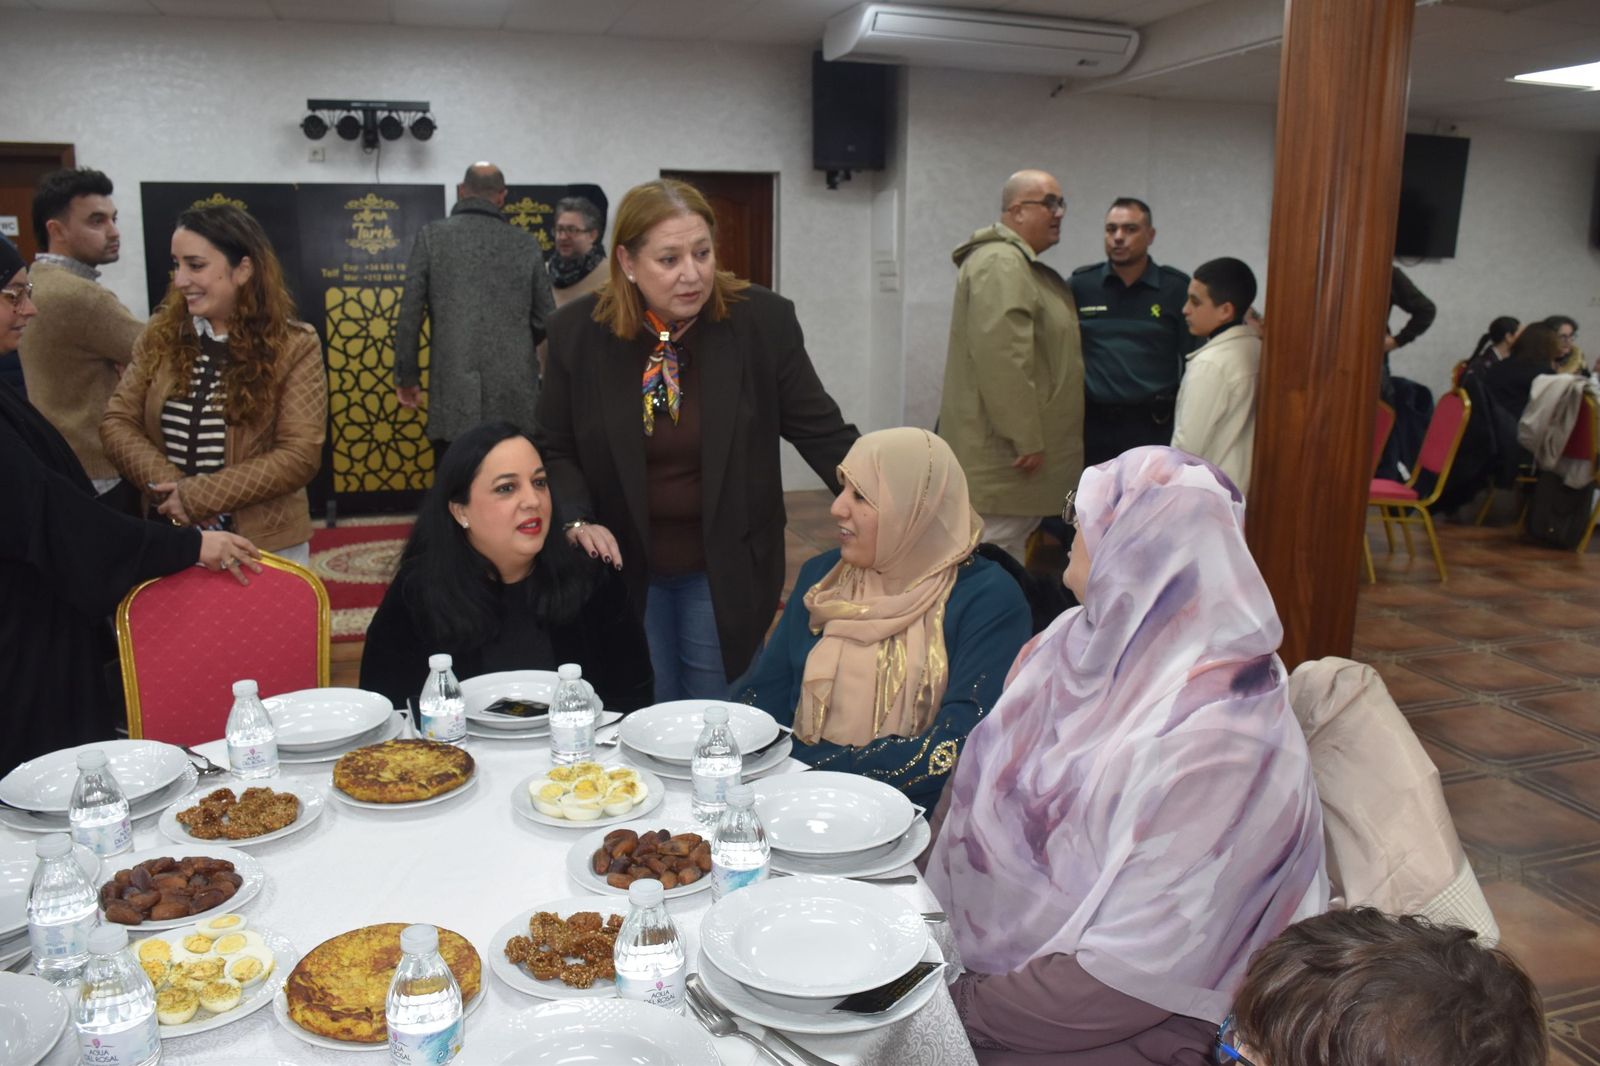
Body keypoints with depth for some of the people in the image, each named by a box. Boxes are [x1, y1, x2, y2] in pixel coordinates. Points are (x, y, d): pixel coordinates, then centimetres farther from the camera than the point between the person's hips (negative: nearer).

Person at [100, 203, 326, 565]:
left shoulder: (293, 346, -9)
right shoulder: (160, 335, 3)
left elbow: (299, 454, -15)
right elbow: (117, 421, 3)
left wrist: (198, 495, -17)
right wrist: (168, 484, -14)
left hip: (264, 546, -3)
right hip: (172, 539, 3)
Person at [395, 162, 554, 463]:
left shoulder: (432, 235, 3)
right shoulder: (526, 243, 7)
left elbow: (410, 313, 1)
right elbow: (546, 318, 9)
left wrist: (407, 375, 11)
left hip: (454, 390, -1)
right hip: (515, 394, 1)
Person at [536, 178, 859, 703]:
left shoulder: (763, 320, -10)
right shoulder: (578, 331, -7)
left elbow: (822, 432, -6)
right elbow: (554, 449, 4)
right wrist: (579, 522, -13)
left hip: (725, 571, 0)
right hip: (623, 567, 1)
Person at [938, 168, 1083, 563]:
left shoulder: (1023, 264, 19)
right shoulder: (1000, 264, -15)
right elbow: (1001, 359, -25)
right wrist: (1025, 438, -24)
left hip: (1012, 442, 11)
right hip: (1001, 448, -11)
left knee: (1009, 556, 15)